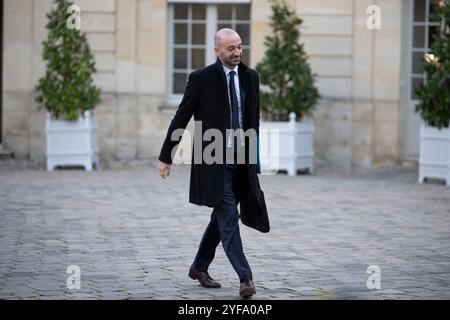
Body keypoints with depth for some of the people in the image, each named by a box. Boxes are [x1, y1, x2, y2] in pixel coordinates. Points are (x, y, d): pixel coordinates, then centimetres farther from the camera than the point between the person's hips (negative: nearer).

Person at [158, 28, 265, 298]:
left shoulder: (251, 77, 7)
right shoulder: (202, 79, -8)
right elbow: (181, 118, -3)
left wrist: (254, 155, 14)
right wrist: (166, 156, -1)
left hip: (241, 160, 6)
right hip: (213, 160, -5)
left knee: (222, 217, 14)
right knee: (229, 218, -11)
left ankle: (200, 267, 30)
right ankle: (245, 278, -12)